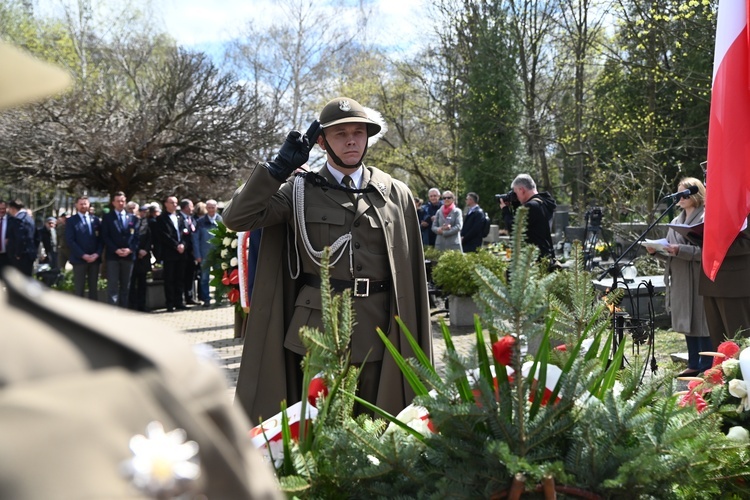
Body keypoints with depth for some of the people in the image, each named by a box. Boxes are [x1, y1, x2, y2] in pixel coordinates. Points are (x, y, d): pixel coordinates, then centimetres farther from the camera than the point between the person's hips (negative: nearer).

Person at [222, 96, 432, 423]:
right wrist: (280, 166, -12)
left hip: (376, 334, 1)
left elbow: (411, 273, 7)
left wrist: (414, 345, 5)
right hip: (316, 331, -1)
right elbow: (235, 218, -6)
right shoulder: (300, 191, 4)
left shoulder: (396, 195, 7)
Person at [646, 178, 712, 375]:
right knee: (687, 323, 11)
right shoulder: (676, 221, 16)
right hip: (679, 281, 8)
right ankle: (694, 364, 19)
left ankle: (706, 367, 0)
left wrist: (680, 250, -24)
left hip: (698, 280, -8)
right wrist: (656, 251, -1)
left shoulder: (705, 219, -7)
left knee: (701, 323, -5)